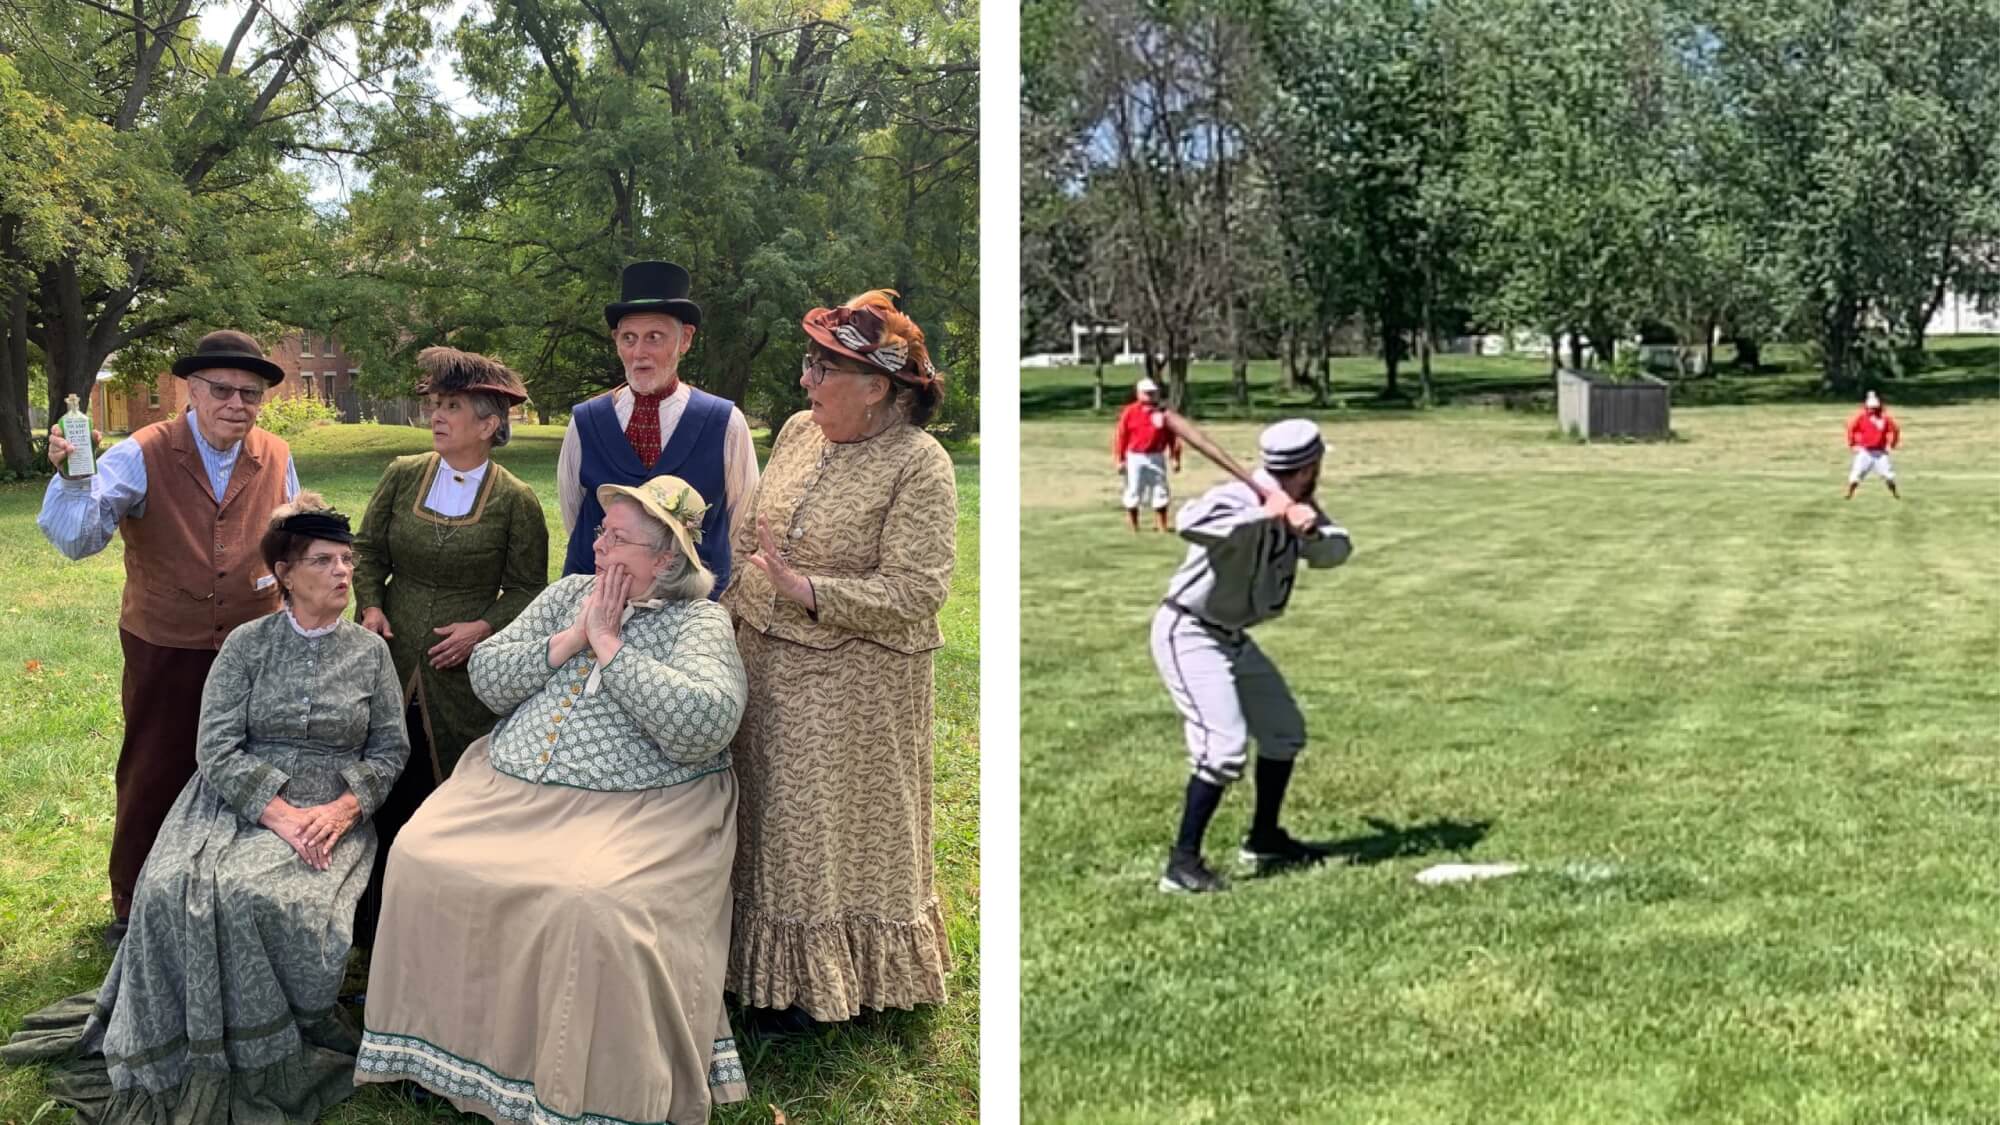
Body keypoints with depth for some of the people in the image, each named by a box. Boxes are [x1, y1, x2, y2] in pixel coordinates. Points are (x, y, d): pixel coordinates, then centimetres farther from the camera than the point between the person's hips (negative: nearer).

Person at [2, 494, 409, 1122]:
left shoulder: (370, 652, 7)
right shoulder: (247, 645, 4)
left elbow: (389, 750, 6)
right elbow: (217, 748, -4)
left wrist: (344, 809, -13)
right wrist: (280, 813, -17)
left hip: (331, 813, -1)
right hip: (237, 801, 1)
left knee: (257, 895, -32)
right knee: (174, 892, -29)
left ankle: (266, 1059, -11)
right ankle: (188, 1057, -11)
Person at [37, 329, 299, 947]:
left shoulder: (276, 457, 0)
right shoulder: (143, 456, -11)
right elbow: (77, 538, -21)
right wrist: (72, 477, -37)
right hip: (165, 656, -2)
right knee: (152, 782, 11)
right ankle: (133, 911, 27)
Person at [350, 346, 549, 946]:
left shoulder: (515, 502, -5)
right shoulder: (402, 476, 5)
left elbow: (528, 588, 2)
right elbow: (367, 551, 14)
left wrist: (483, 628, -12)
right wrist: (370, 606, -2)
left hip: (464, 673, -3)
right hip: (393, 666, 3)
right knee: (386, 798, 7)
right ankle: (378, 932, 21)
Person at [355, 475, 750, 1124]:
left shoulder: (699, 624, -3)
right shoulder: (568, 594, 15)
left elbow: (706, 723, -21)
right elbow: (484, 676, 9)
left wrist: (609, 645, -13)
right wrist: (569, 641, -5)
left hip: (629, 812, -6)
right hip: (508, 790, 6)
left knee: (589, 907, -32)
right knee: (422, 862, -13)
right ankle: (447, 1056, 3)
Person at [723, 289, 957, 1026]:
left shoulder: (919, 467, -18)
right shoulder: (799, 431, 2)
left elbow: (912, 596, -22)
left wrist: (806, 591, -29)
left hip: (853, 682, -6)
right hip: (767, 662, 7)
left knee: (833, 826, 6)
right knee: (774, 815, 17)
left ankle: (821, 983, 25)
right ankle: (776, 961, 35)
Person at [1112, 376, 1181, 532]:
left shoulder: (1163, 413, 4)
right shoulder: (1130, 412, -2)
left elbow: (1173, 436, 5)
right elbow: (1120, 436, -2)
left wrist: (1176, 459, 1)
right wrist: (1119, 460, -6)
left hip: (1156, 457, 2)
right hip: (1135, 458, -2)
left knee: (1160, 491, 4)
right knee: (1133, 492, 3)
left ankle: (1162, 525, 14)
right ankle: (1133, 526, 14)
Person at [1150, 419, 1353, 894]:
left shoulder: (1297, 508, 0)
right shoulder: (1238, 498, -26)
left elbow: (1337, 551, -7)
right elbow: (1188, 521, -46)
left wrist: (1312, 530, -28)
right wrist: (1263, 515, -41)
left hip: (1231, 637, 10)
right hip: (1188, 634, -10)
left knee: (1284, 730, 18)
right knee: (1225, 745, -20)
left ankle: (1264, 839, 33)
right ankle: (1183, 862, -12)